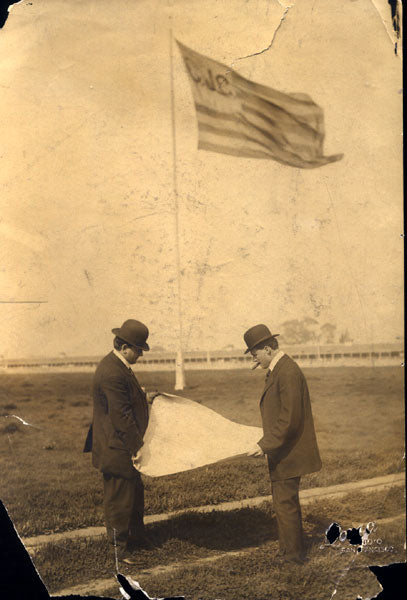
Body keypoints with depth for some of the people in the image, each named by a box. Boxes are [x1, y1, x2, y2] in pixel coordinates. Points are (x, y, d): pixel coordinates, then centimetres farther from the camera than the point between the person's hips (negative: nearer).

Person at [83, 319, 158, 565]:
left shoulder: (119, 366, 8)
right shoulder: (112, 374, -26)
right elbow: (121, 416, -25)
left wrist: (144, 398, 16)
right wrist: (137, 447, -21)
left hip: (126, 446, 11)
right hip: (116, 448, -11)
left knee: (135, 492, 21)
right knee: (119, 498, 3)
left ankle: (136, 536, 36)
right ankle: (120, 546, 17)